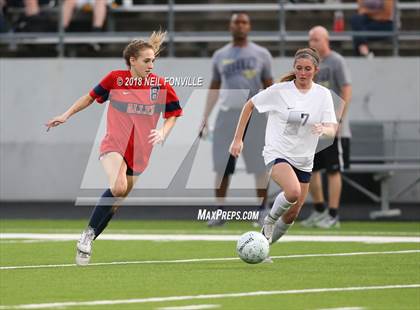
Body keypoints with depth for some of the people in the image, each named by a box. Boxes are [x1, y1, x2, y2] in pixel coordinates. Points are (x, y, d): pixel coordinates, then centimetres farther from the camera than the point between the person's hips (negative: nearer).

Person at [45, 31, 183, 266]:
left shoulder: (161, 86, -4)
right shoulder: (116, 79, -7)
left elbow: (173, 114, 8)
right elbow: (92, 97, 8)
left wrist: (163, 132, -11)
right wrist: (66, 115, 7)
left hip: (139, 152, 3)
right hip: (114, 145, -3)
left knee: (116, 202, 8)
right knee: (118, 188, -29)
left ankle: (87, 244, 25)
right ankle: (87, 234, -15)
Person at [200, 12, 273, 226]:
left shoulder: (260, 54, 5)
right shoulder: (220, 55, 11)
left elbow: (268, 86, 7)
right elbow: (214, 87, 17)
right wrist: (205, 116, 10)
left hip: (254, 114, -2)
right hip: (227, 114, 2)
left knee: (259, 166, -3)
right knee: (222, 166, 0)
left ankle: (262, 211, 4)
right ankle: (220, 212, 6)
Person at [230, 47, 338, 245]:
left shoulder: (323, 94, -2)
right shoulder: (280, 90, -8)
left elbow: (332, 130, -8)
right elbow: (249, 105, 4)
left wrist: (324, 129, -33)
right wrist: (238, 139, -1)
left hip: (303, 160, 4)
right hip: (277, 154, -4)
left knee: (291, 215, 8)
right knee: (293, 192, -32)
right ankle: (269, 220, -4)